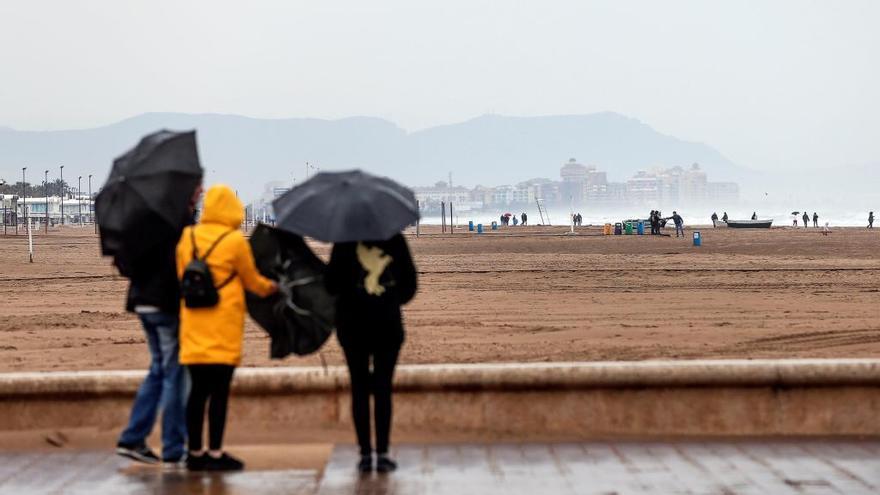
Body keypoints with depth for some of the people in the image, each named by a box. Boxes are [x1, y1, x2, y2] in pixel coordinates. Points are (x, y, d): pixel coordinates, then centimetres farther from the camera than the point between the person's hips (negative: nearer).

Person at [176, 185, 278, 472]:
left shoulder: (187, 237, 6)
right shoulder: (235, 241, -7)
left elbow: (182, 276, 13)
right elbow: (252, 281, 4)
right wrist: (271, 288, 24)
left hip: (193, 327, 5)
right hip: (223, 329, -5)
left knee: (198, 389, 9)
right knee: (219, 390, -2)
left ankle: (195, 453, 12)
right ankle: (215, 453, -1)